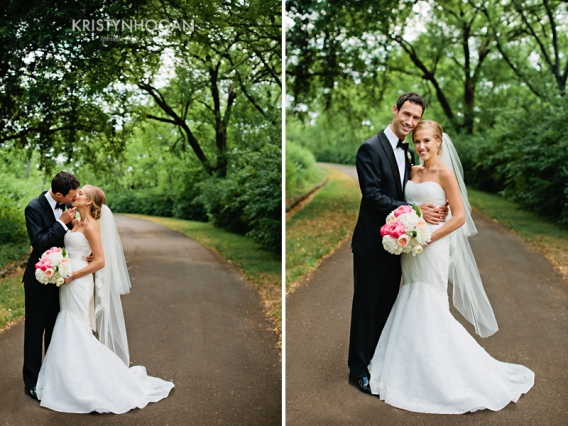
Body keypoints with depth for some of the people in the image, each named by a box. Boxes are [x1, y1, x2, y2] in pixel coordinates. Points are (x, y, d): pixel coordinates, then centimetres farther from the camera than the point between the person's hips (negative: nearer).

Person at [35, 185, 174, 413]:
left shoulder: (91, 225, -15)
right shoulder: (76, 222, 11)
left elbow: (100, 261, -18)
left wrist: (72, 275, -17)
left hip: (78, 284, -9)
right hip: (68, 283, 9)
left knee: (76, 333, -2)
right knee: (68, 332, 14)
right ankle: (73, 380, 26)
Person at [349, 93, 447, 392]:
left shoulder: (409, 153, 11)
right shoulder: (371, 149, -13)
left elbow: (405, 195, 12)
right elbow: (373, 196, -21)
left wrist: (433, 210, -7)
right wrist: (414, 210, -24)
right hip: (372, 242, -7)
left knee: (387, 305, 17)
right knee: (366, 306, 4)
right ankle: (359, 368, 18)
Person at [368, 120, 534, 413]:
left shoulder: (445, 173, -9)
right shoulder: (414, 172, 11)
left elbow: (459, 217, -12)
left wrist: (427, 238, -18)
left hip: (432, 249, -6)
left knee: (427, 310, -1)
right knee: (411, 310, 12)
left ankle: (441, 379, 15)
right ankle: (415, 372, 27)